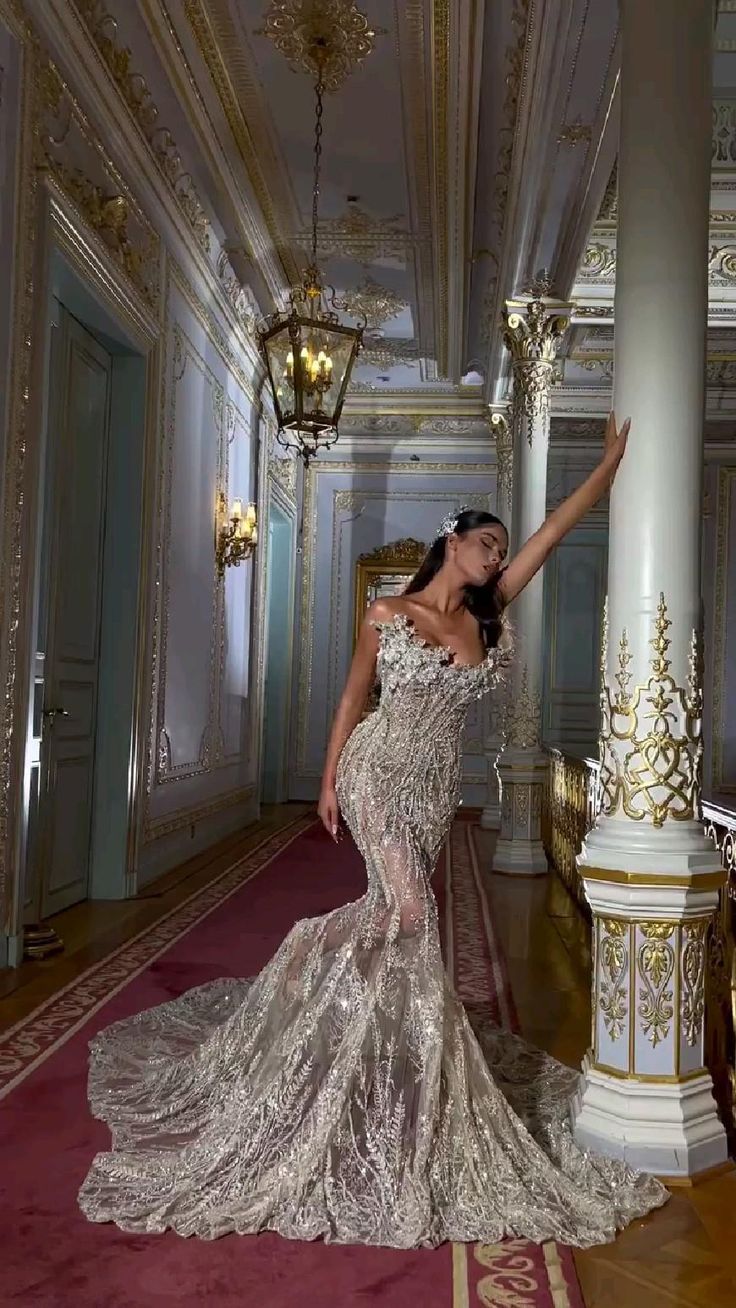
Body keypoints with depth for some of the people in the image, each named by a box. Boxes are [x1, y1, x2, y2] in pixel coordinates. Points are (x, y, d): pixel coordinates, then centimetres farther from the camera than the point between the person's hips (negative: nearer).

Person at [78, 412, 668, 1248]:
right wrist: (328, 780, 3)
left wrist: (613, 459, 5)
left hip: (434, 784, 5)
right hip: (379, 770, -5)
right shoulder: (387, 614, -2)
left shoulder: (488, 615, 6)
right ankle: (310, 949, 4)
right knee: (409, 911, -15)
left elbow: (555, 529, 4)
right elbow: (353, 698, 4)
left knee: (396, 911, 6)